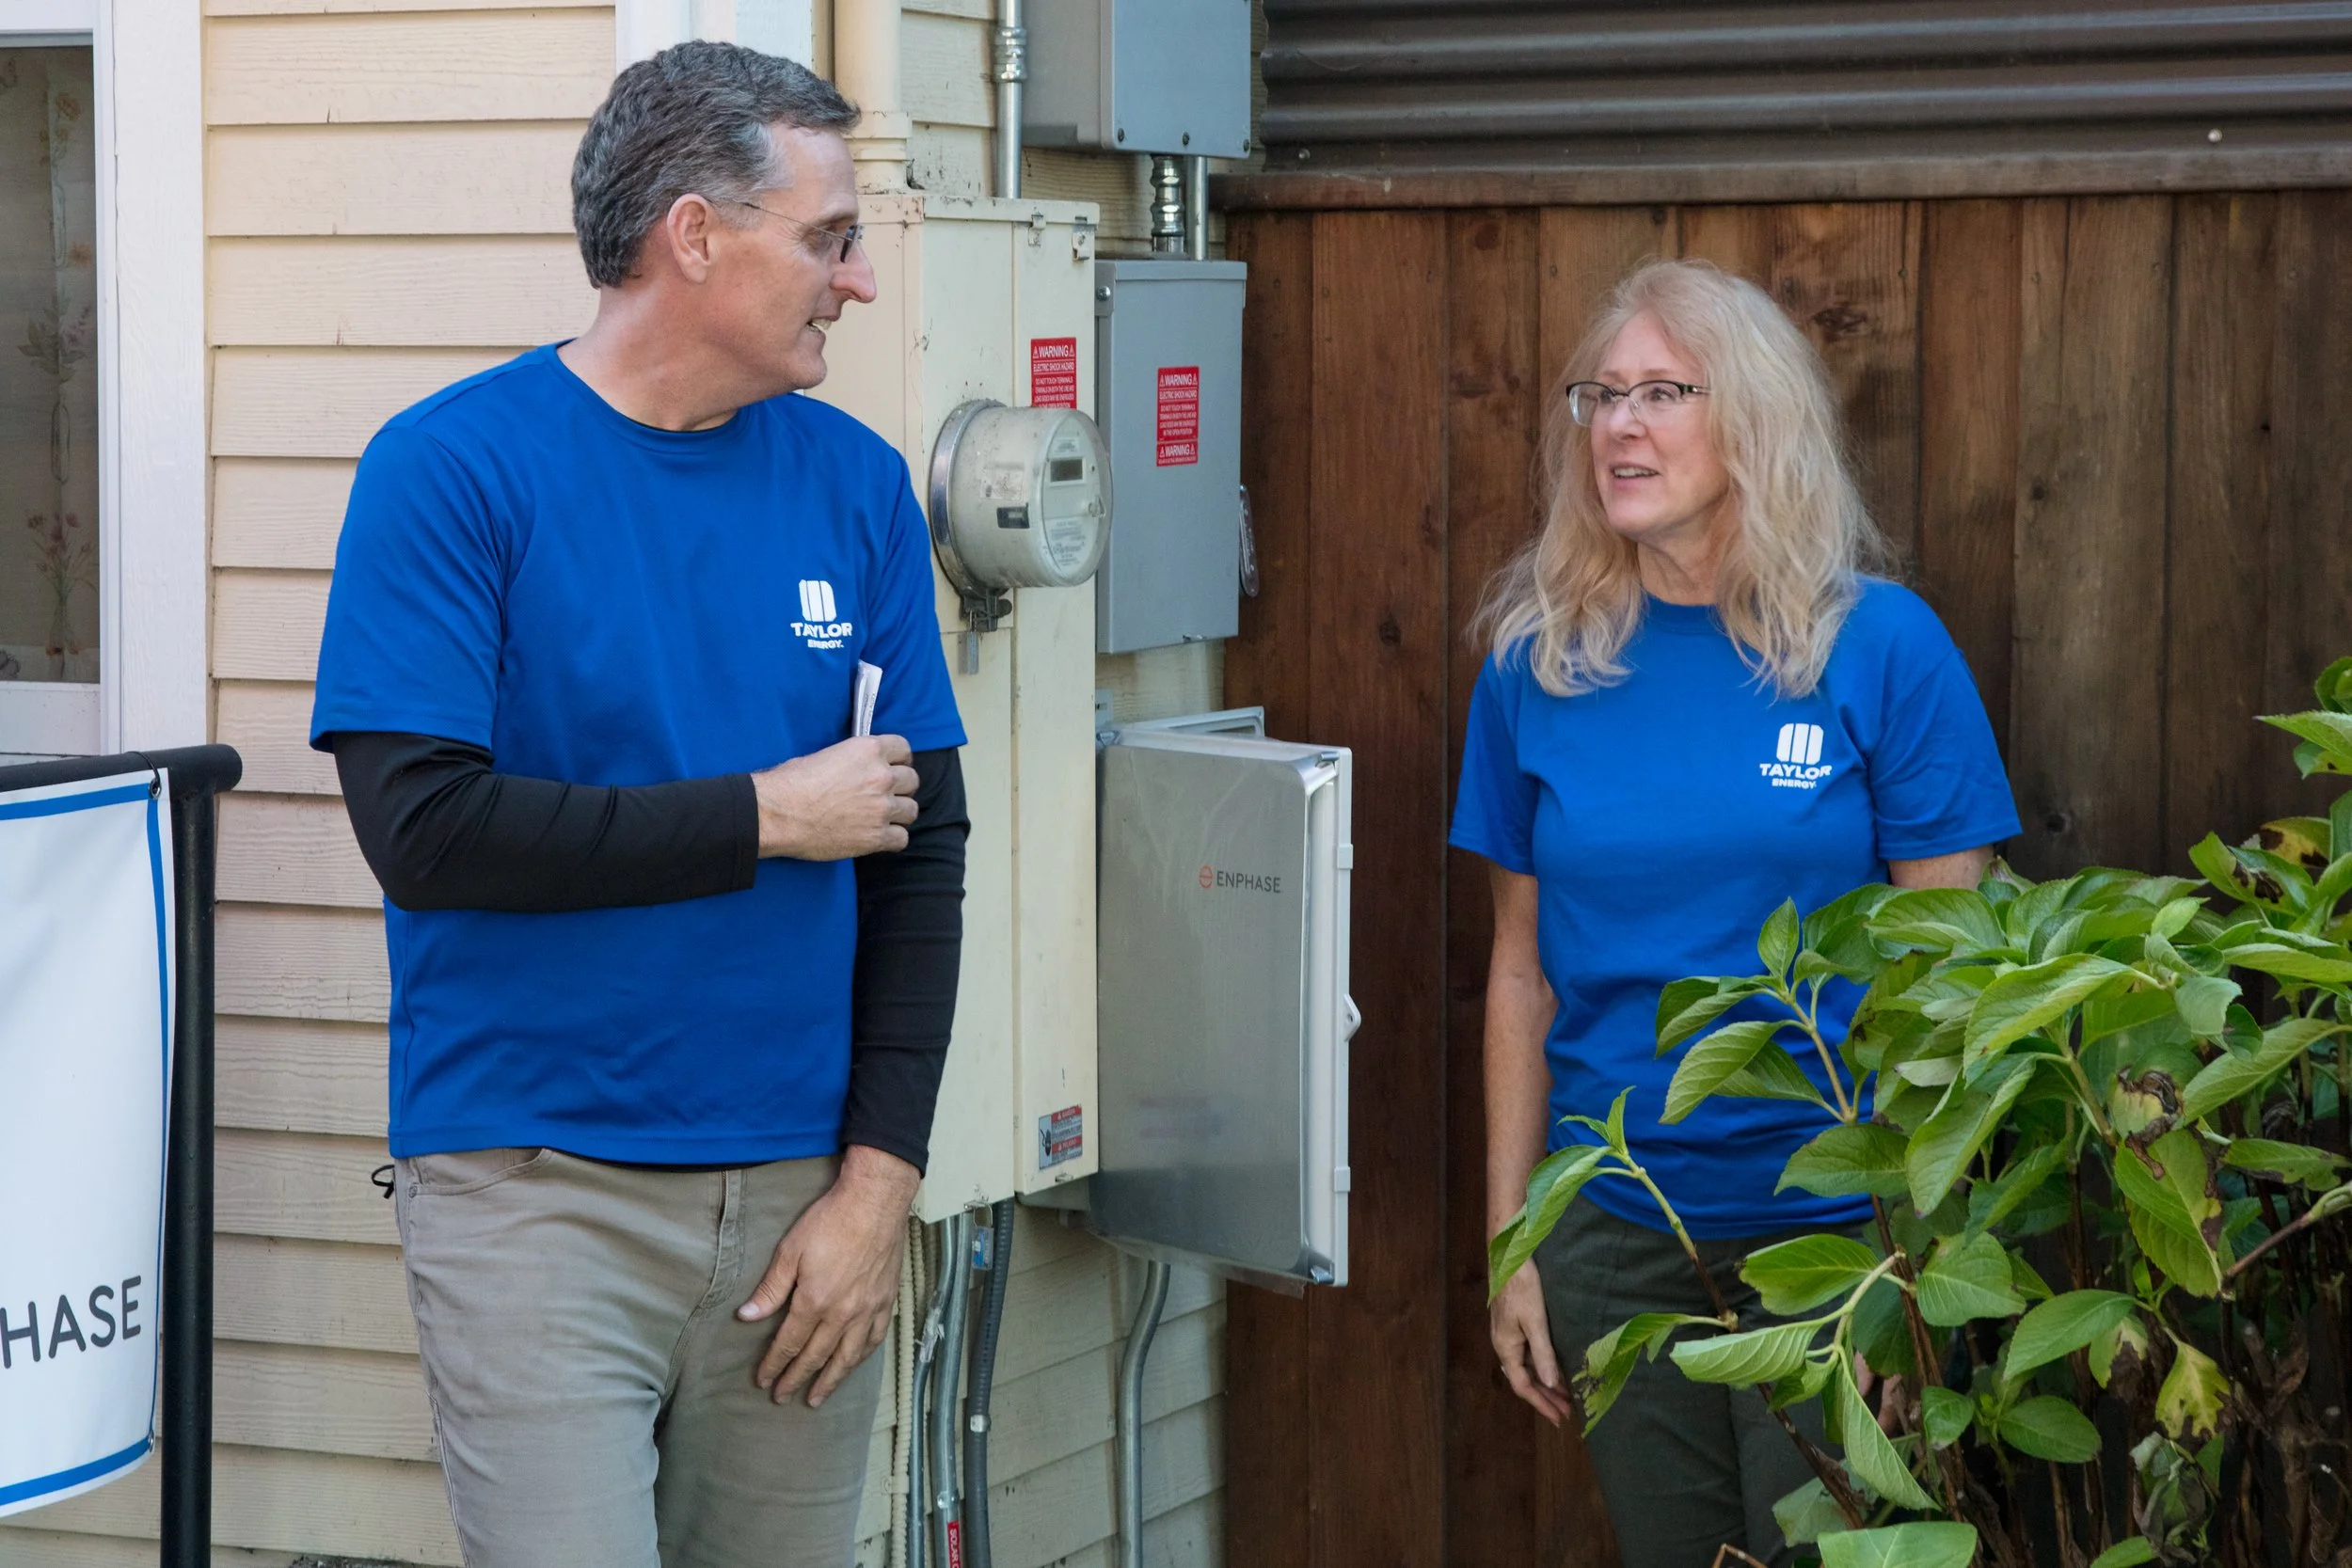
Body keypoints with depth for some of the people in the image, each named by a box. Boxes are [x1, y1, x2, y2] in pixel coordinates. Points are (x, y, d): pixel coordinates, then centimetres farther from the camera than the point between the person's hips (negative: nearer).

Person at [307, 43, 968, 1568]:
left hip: (800, 1191, 4)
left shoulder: (856, 484, 7)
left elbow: (921, 850, 8)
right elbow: (422, 827, -15)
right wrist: (767, 817, -10)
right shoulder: (453, 469, -6)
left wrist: (881, 1175, -1)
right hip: (539, 1194, -4)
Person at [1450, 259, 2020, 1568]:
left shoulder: (1880, 647, -7)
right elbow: (1523, 971, 7)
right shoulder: (1539, 662, 2)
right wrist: (1508, 1243, 6)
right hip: (1616, 1242, 3)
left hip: (1830, 1228, -3)